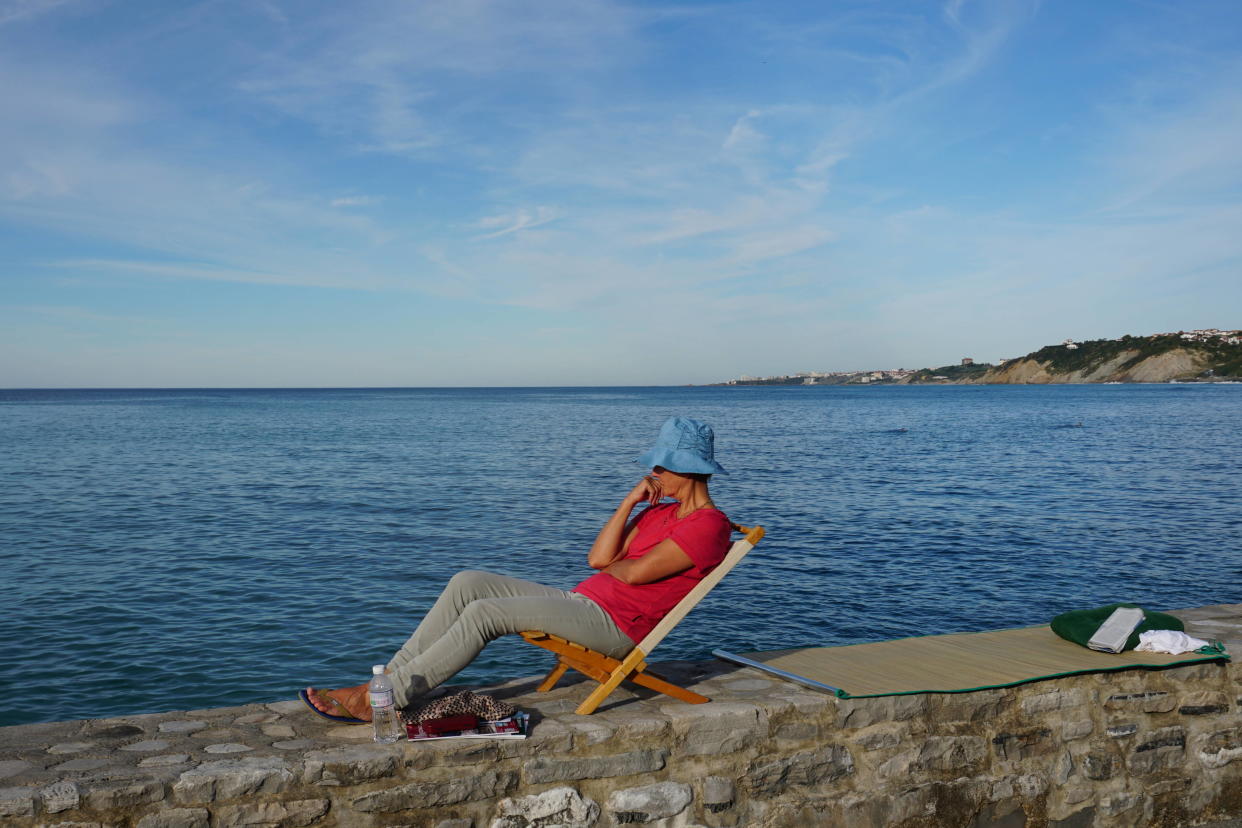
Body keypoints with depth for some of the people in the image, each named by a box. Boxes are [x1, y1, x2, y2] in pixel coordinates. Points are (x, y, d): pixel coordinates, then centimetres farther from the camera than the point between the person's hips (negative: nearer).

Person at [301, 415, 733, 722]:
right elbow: (598, 557, 7)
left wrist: (610, 565, 4)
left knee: (484, 612, -21)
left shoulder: (708, 524, -10)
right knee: (468, 583, -6)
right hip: (583, 602, 9)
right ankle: (390, 677, -6)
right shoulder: (661, 511, 18)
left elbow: (635, 573, -17)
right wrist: (630, 501, 3)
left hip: (613, 624, -9)